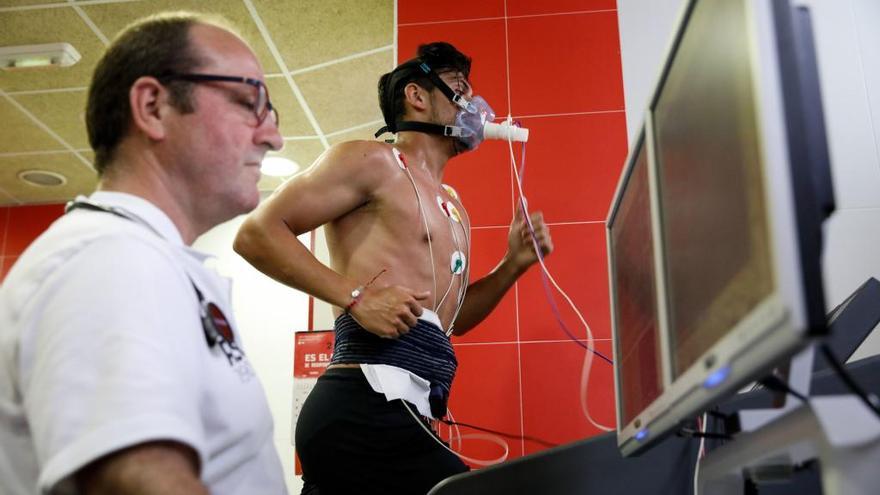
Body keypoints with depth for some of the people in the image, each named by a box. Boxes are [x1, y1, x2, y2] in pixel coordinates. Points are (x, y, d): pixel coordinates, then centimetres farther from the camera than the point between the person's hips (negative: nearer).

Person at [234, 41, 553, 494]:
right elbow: (257, 233, -6)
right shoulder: (371, 160, 0)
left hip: (404, 413, 9)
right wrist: (357, 296, -15)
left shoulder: (453, 208, 26)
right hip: (368, 404, -9)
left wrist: (512, 265, 16)